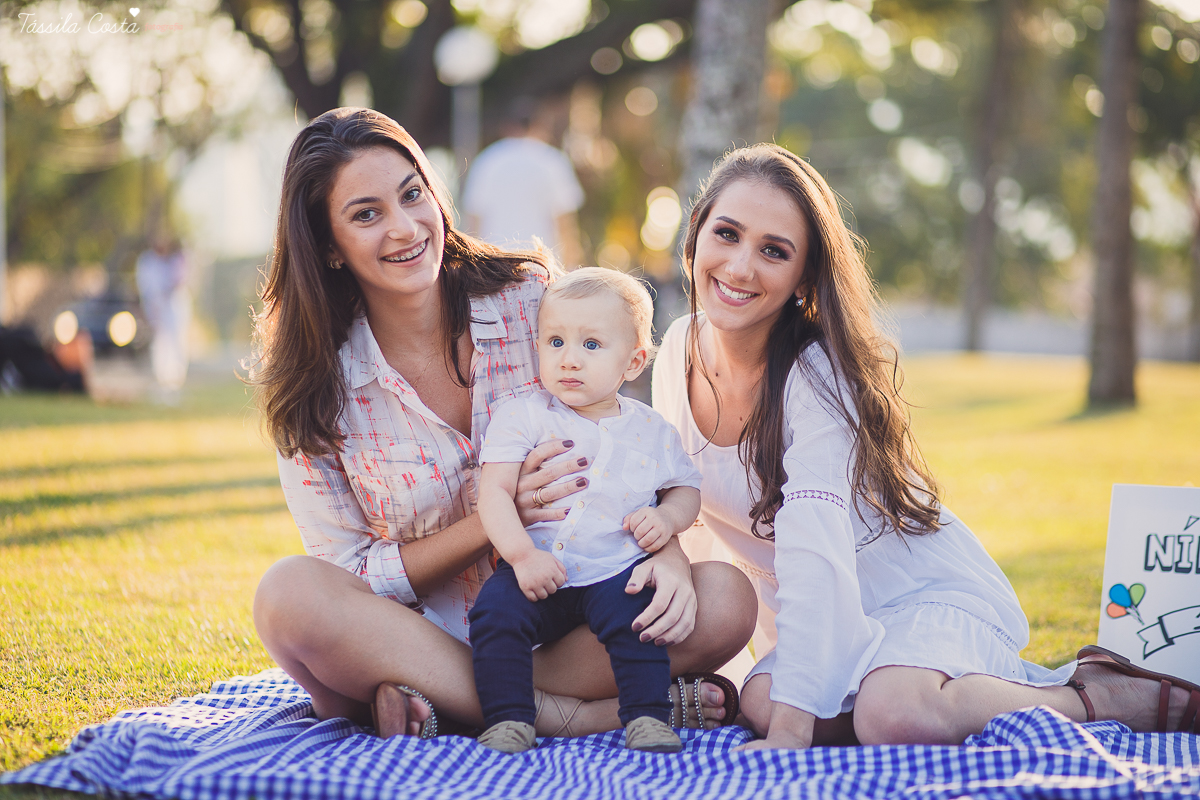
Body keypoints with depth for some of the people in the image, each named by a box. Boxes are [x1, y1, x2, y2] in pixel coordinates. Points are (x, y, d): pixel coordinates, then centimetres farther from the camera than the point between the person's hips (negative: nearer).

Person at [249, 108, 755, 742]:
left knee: (725, 601, -23)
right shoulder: (311, 388, -7)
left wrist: (666, 553, -22)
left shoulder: (531, 301, -4)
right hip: (413, 638, -1)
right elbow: (352, 581, -7)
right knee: (291, 593, -32)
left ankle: (428, 705, -24)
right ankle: (570, 714, -27)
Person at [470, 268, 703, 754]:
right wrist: (522, 554, -22)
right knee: (495, 609, -23)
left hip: (616, 573, 0)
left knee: (635, 609, -26)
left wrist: (667, 517, -5)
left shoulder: (652, 431, 7)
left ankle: (647, 716, -16)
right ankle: (508, 719, -16)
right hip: (536, 573, 0)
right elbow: (494, 491, -8)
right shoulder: (524, 417, -1)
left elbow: (686, 489, 19)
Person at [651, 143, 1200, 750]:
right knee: (760, 703, -27)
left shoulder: (816, 374, -22)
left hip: (934, 596, -6)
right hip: (832, 625, 7)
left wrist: (791, 728, -38)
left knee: (894, 712, -38)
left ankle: (1112, 697, -10)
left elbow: (815, 556, -31)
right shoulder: (679, 352, -2)